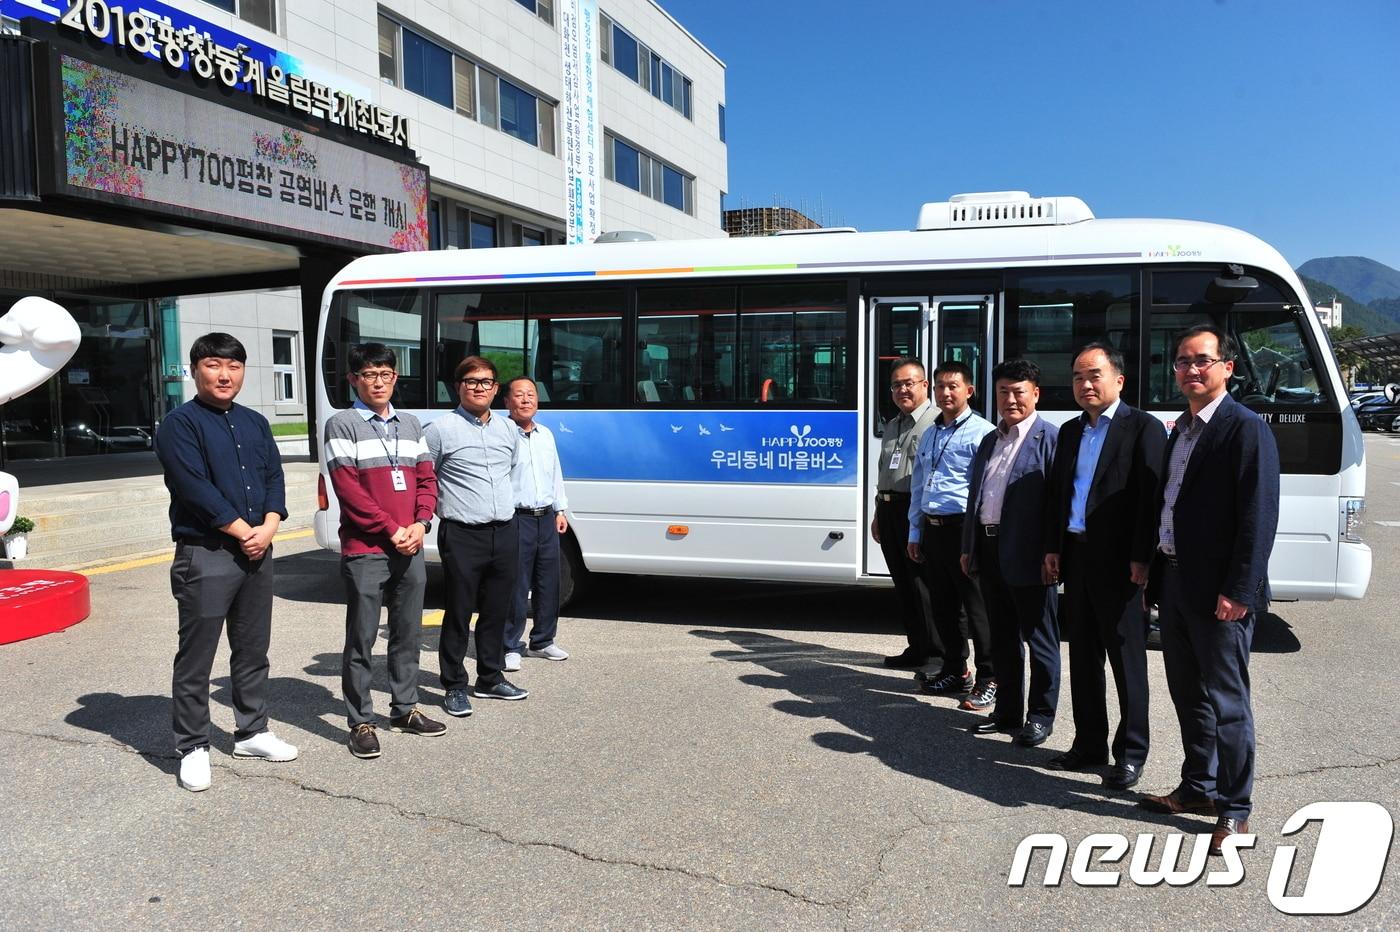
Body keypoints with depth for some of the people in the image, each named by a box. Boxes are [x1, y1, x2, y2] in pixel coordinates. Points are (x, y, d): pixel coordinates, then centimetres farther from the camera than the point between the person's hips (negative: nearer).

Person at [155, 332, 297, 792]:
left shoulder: (255, 423, 14)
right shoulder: (179, 424, -6)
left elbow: (274, 478, 9)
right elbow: (195, 488, -15)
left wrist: (268, 527, -8)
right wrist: (243, 531, -14)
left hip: (257, 552, 6)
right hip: (205, 555, -6)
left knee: (253, 651, 15)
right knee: (195, 658, 2)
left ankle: (252, 732, 28)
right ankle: (193, 748, 13)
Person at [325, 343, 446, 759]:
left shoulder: (410, 424, 14)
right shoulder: (342, 425, -4)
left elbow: (426, 479, 11)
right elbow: (348, 490, -11)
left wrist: (420, 525, -6)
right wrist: (392, 530, -15)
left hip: (410, 548, 6)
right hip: (365, 552, -5)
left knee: (407, 634, 14)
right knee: (361, 641, 1)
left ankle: (405, 709, 27)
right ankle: (361, 723, 10)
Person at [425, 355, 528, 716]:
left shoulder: (508, 429, 12)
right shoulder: (440, 430, -5)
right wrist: (447, 505, 2)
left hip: (505, 533, 6)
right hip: (462, 536, -5)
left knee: (496, 611, 14)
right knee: (458, 614, 1)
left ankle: (490, 678, 27)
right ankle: (454, 687, 13)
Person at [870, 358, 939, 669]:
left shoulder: (937, 422, -7)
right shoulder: (891, 426, 21)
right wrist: (879, 513, 24)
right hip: (889, 511, 8)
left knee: (924, 585, -5)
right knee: (903, 585, 12)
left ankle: (938, 654, 4)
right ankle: (916, 647, 22)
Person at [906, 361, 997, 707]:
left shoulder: (981, 432, -8)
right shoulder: (929, 435, 17)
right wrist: (915, 532, 19)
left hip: (964, 527, -7)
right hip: (932, 528, 8)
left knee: (977, 607, 0)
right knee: (942, 605, 14)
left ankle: (988, 680, 11)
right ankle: (954, 671, 28)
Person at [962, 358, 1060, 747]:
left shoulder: (1050, 439, -8)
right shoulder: (990, 440, 15)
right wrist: (968, 547, 15)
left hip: (1027, 555, -8)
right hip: (990, 550, 8)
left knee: (1039, 638, 6)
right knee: (1002, 638, 16)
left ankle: (1040, 717, 19)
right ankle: (1007, 712, 28)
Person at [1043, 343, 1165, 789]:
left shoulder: (1144, 427, -6)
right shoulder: (1070, 431, 15)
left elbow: (1152, 497, -12)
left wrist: (1141, 558, -16)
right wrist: (1053, 547, 9)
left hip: (1119, 561, -7)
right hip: (1076, 556, 7)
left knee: (1127, 659, 3)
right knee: (1083, 656, 14)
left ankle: (1130, 752, 14)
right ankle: (1089, 744, 25)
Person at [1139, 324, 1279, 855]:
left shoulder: (1246, 429, -12)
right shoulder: (1181, 429, 14)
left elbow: (1259, 516, -17)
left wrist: (1238, 590, -20)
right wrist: (1159, 572, 13)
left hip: (1219, 592, -8)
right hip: (1175, 581, 8)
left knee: (1226, 702, 2)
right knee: (1187, 693, 18)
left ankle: (1234, 810, 16)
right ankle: (1198, 787, 33)